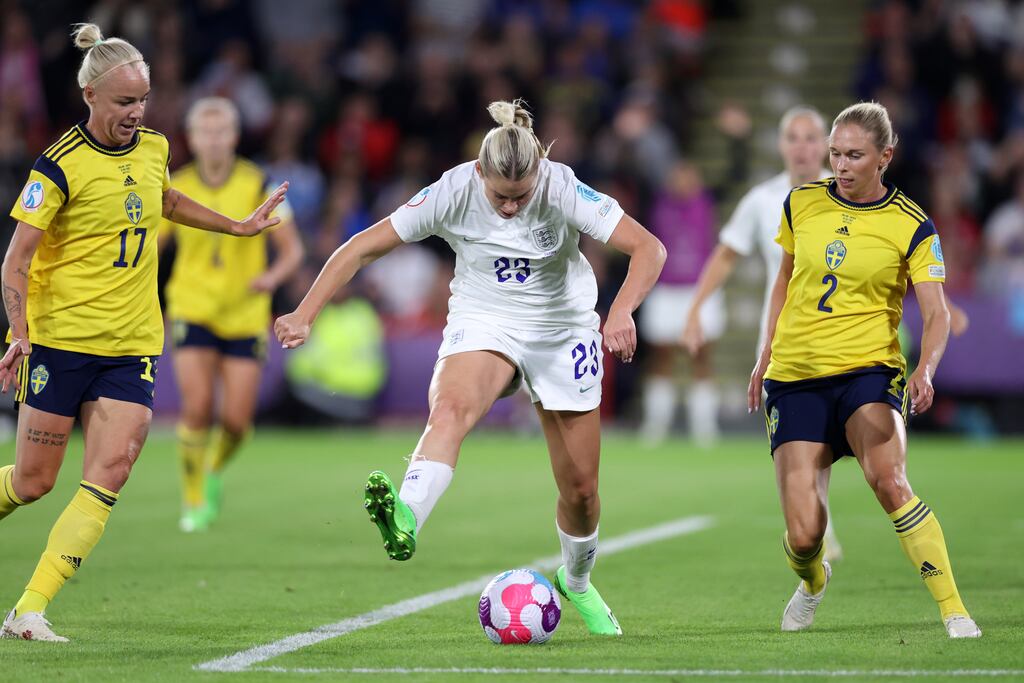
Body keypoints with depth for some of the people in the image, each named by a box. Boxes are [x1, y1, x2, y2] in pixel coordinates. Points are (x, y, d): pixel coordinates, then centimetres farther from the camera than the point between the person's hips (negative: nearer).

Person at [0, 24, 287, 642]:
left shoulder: (153, 149, 7)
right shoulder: (60, 167, -11)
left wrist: (238, 226, 34)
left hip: (133, 347, 4)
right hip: (61, 339, -4)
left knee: (108, 475, -13)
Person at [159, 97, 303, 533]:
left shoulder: (258, 186, -5)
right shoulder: (176, 190, -2)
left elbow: (292, 249, -4)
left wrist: (273, 277, -24)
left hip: (245, 315, 0)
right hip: (192, 312, 0)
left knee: (236, 421, -4)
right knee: (198, 407, -16)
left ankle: (214, 472, 30)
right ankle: (193, 498, 3)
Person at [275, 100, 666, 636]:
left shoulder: (563, 190, -23)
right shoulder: (454, 191, -20)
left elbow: (649, 248, -27)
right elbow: (363, 248, -16)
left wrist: (622, 311, -45)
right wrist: (305, 315, -25)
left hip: (563, 329, 1)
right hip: (481, 323, -1)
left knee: (580, 489, 5)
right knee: (449, 409, -36)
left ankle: (576, 582, 37)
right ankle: (406, 520, -60)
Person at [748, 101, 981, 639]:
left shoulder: (912, 226, -4)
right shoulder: (801, 204, 6)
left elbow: (936, 314, -8)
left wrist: (925, 370, -27)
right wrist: (765, 356, 19)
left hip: (868, 370, -3)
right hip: (794, 376, 3)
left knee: (887, 479, -32)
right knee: (803, 534, -7)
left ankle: (954, 614, -25)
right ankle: (812, 580, 32)